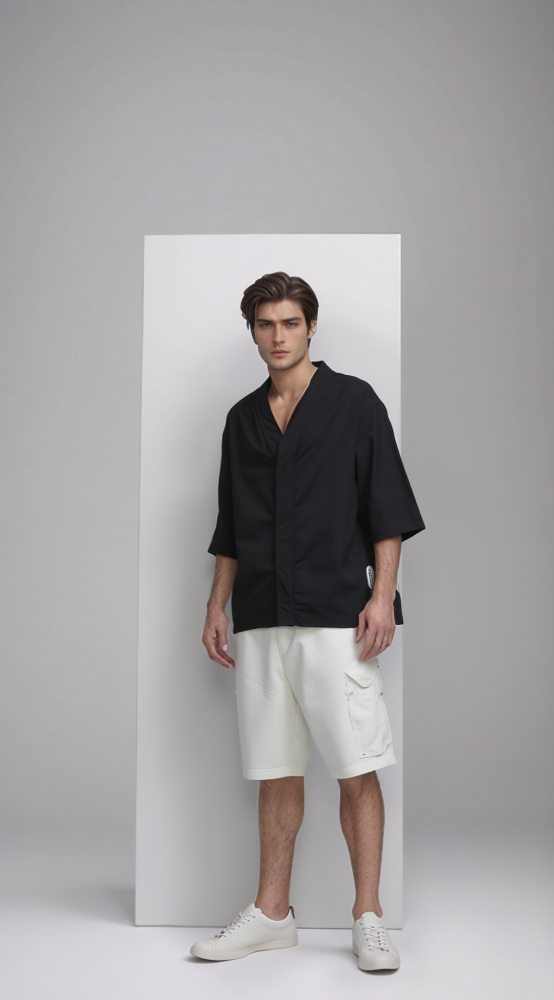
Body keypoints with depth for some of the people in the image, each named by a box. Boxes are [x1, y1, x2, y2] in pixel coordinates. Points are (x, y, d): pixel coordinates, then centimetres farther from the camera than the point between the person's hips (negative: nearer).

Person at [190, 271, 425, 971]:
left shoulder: (354, 402, 4)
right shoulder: (243, 419, 17)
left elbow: (387, 508, -1)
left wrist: (382, 595, -10)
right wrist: (216, 607, 14)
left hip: (336, 616, -4)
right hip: (260, 620, 5)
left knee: (356, 770, -3)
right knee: (274, 771, 9)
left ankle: (368, 919, 7)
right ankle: (271, 914, 18)